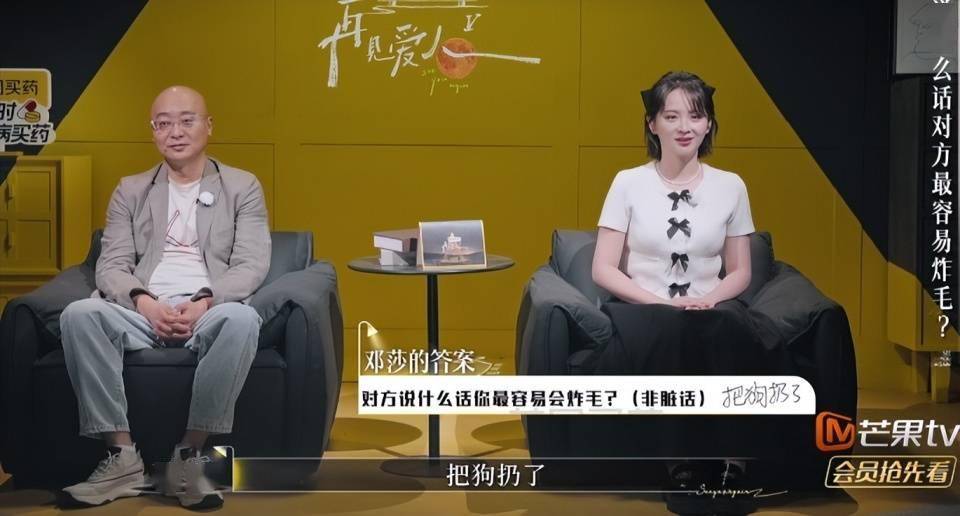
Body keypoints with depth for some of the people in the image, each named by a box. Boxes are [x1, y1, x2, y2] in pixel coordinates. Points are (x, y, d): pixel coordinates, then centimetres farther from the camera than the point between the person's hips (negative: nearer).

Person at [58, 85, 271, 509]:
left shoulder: (243, 187, 14)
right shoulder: (130, 191, 20)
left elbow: (252, 266, 2)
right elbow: (111, 266, 9)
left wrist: (204, 301, -17)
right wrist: (143, 301, -14)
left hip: (209, 314, -2)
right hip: (142, 312, 2)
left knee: (242, 318, -38)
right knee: (79, 314, -30)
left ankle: (189, 455, -27)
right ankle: (123, 458, -26)